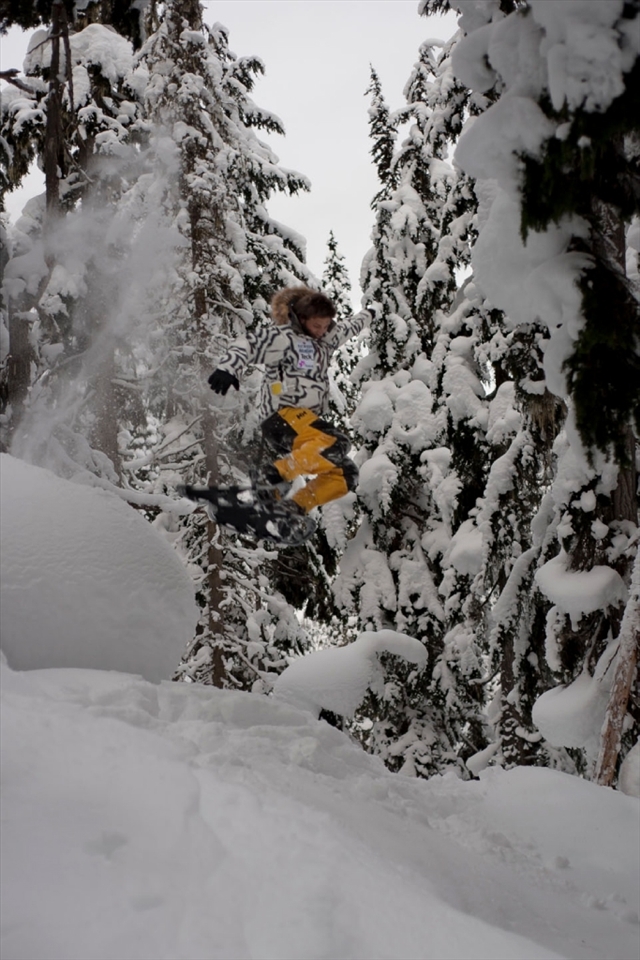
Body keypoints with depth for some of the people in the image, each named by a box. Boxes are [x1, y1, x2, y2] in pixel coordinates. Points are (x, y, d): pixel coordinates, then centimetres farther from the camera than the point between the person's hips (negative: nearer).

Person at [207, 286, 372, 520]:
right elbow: (250, 342, -18)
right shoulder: (284, 337, -6)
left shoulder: (324, 339, 20)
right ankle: (271, 477, -34)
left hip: (308, 421, 10)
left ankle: (294, 508, -5)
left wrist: (367, 315, 60)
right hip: (283, 414, -10)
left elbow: (346, 328, 40)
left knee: (345, 475, -1)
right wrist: (228, 367, -36)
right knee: (335, 445, -34)